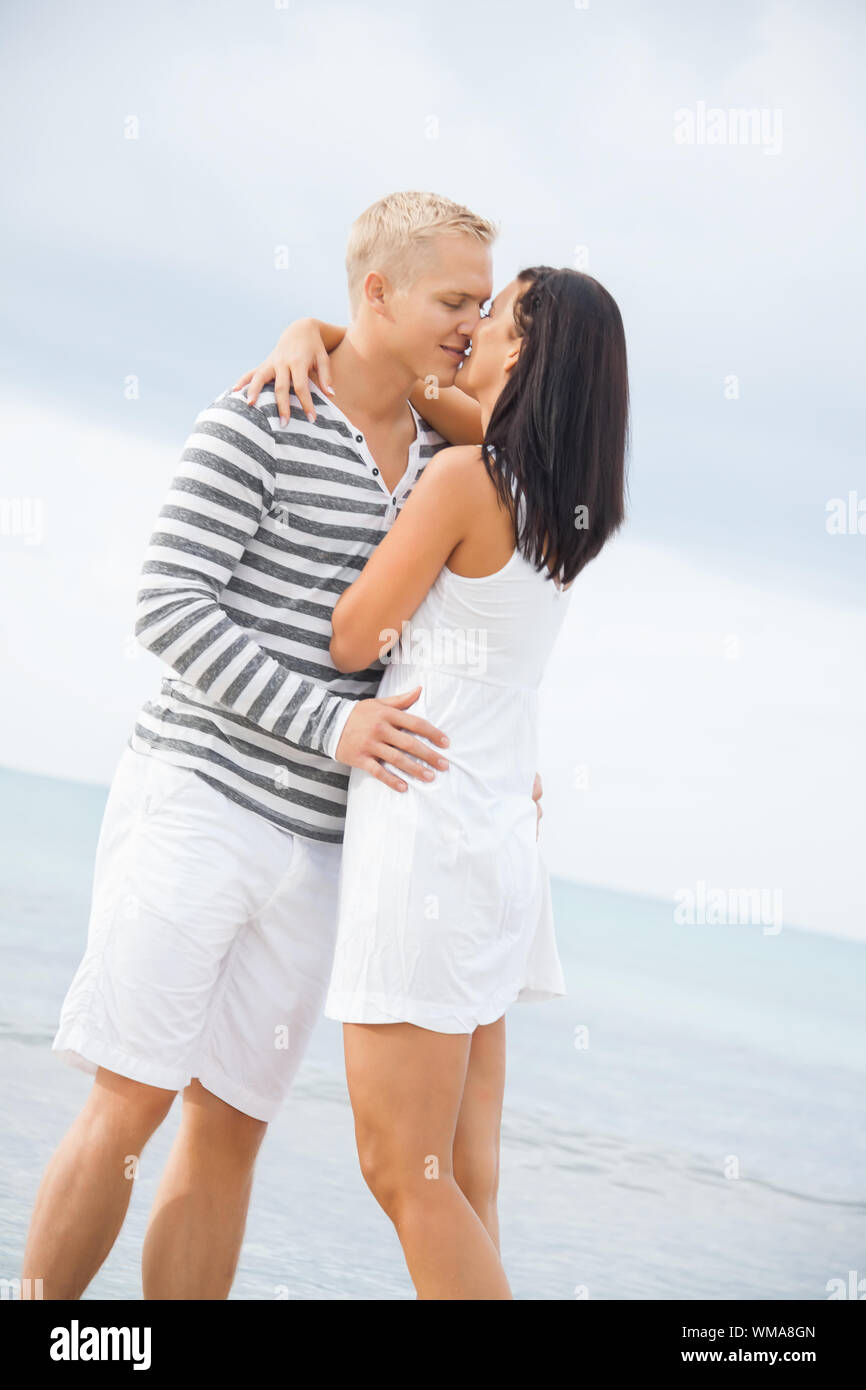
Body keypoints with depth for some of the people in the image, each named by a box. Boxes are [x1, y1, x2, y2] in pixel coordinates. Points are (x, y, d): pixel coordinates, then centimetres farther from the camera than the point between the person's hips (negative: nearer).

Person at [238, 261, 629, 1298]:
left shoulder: (463, 477, -12)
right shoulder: (562, 501, 13)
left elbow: (351, 640, -7)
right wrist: (307, 335, 6)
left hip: (423, 836, -8)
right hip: (497, 845, 8)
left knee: (403, 1173, -3)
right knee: (463, 1180, 8)